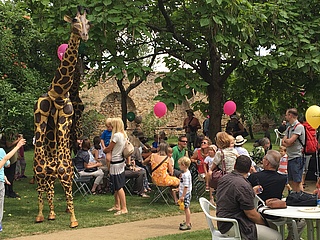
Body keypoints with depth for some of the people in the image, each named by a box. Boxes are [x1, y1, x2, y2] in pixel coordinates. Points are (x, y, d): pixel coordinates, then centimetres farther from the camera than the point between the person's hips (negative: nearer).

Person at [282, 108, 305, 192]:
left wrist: (285, 140, 2)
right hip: (289, 157, 9)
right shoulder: (289, 128, 16)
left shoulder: (299, 127, -11)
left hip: (297, 157, -9)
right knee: (291, 182, 12)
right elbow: (283, 142, 10)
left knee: (297, 182, -8)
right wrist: (287, 142, -11)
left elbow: (289, 141, -19)